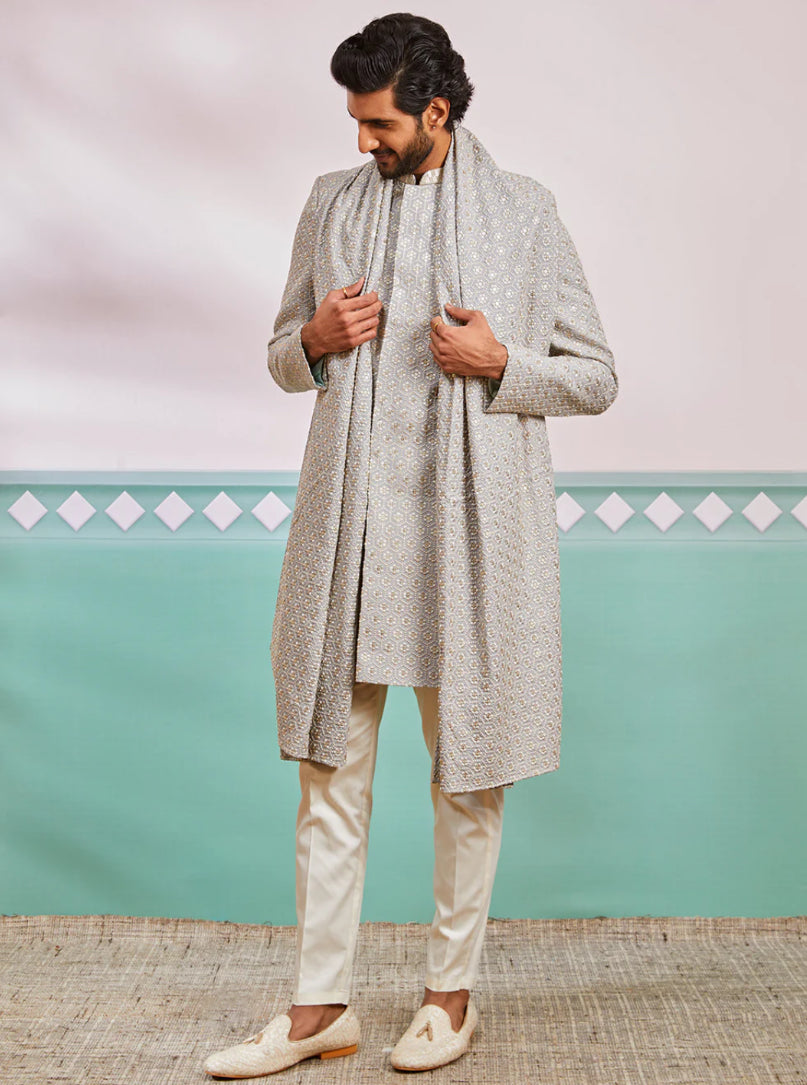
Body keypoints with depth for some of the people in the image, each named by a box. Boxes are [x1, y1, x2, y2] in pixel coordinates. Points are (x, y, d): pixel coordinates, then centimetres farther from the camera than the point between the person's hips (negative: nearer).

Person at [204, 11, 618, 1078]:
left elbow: (596, 376, 4)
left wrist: (501, 362, -14)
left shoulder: (523, 212, 2)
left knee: (469, 766, 7)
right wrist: (316, 339, -4)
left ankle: (453, 989, 23)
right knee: (330, 764, 4)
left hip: (470, 519, -2)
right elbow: (282, 356, 18)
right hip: (351, 515, 3)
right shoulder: (331, 204, 11)